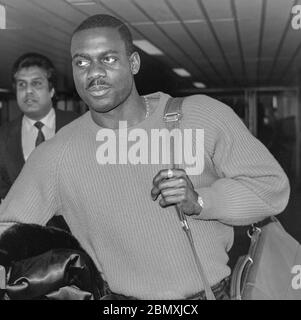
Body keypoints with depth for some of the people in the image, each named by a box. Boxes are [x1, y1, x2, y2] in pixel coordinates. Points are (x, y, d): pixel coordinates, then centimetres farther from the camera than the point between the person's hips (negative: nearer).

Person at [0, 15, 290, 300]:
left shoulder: (205, 115, -5)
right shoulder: (56, 156, -4)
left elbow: (272, 185, -2)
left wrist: (200, 201, -18)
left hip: (214, 292, 0)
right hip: (121, 301, 1)